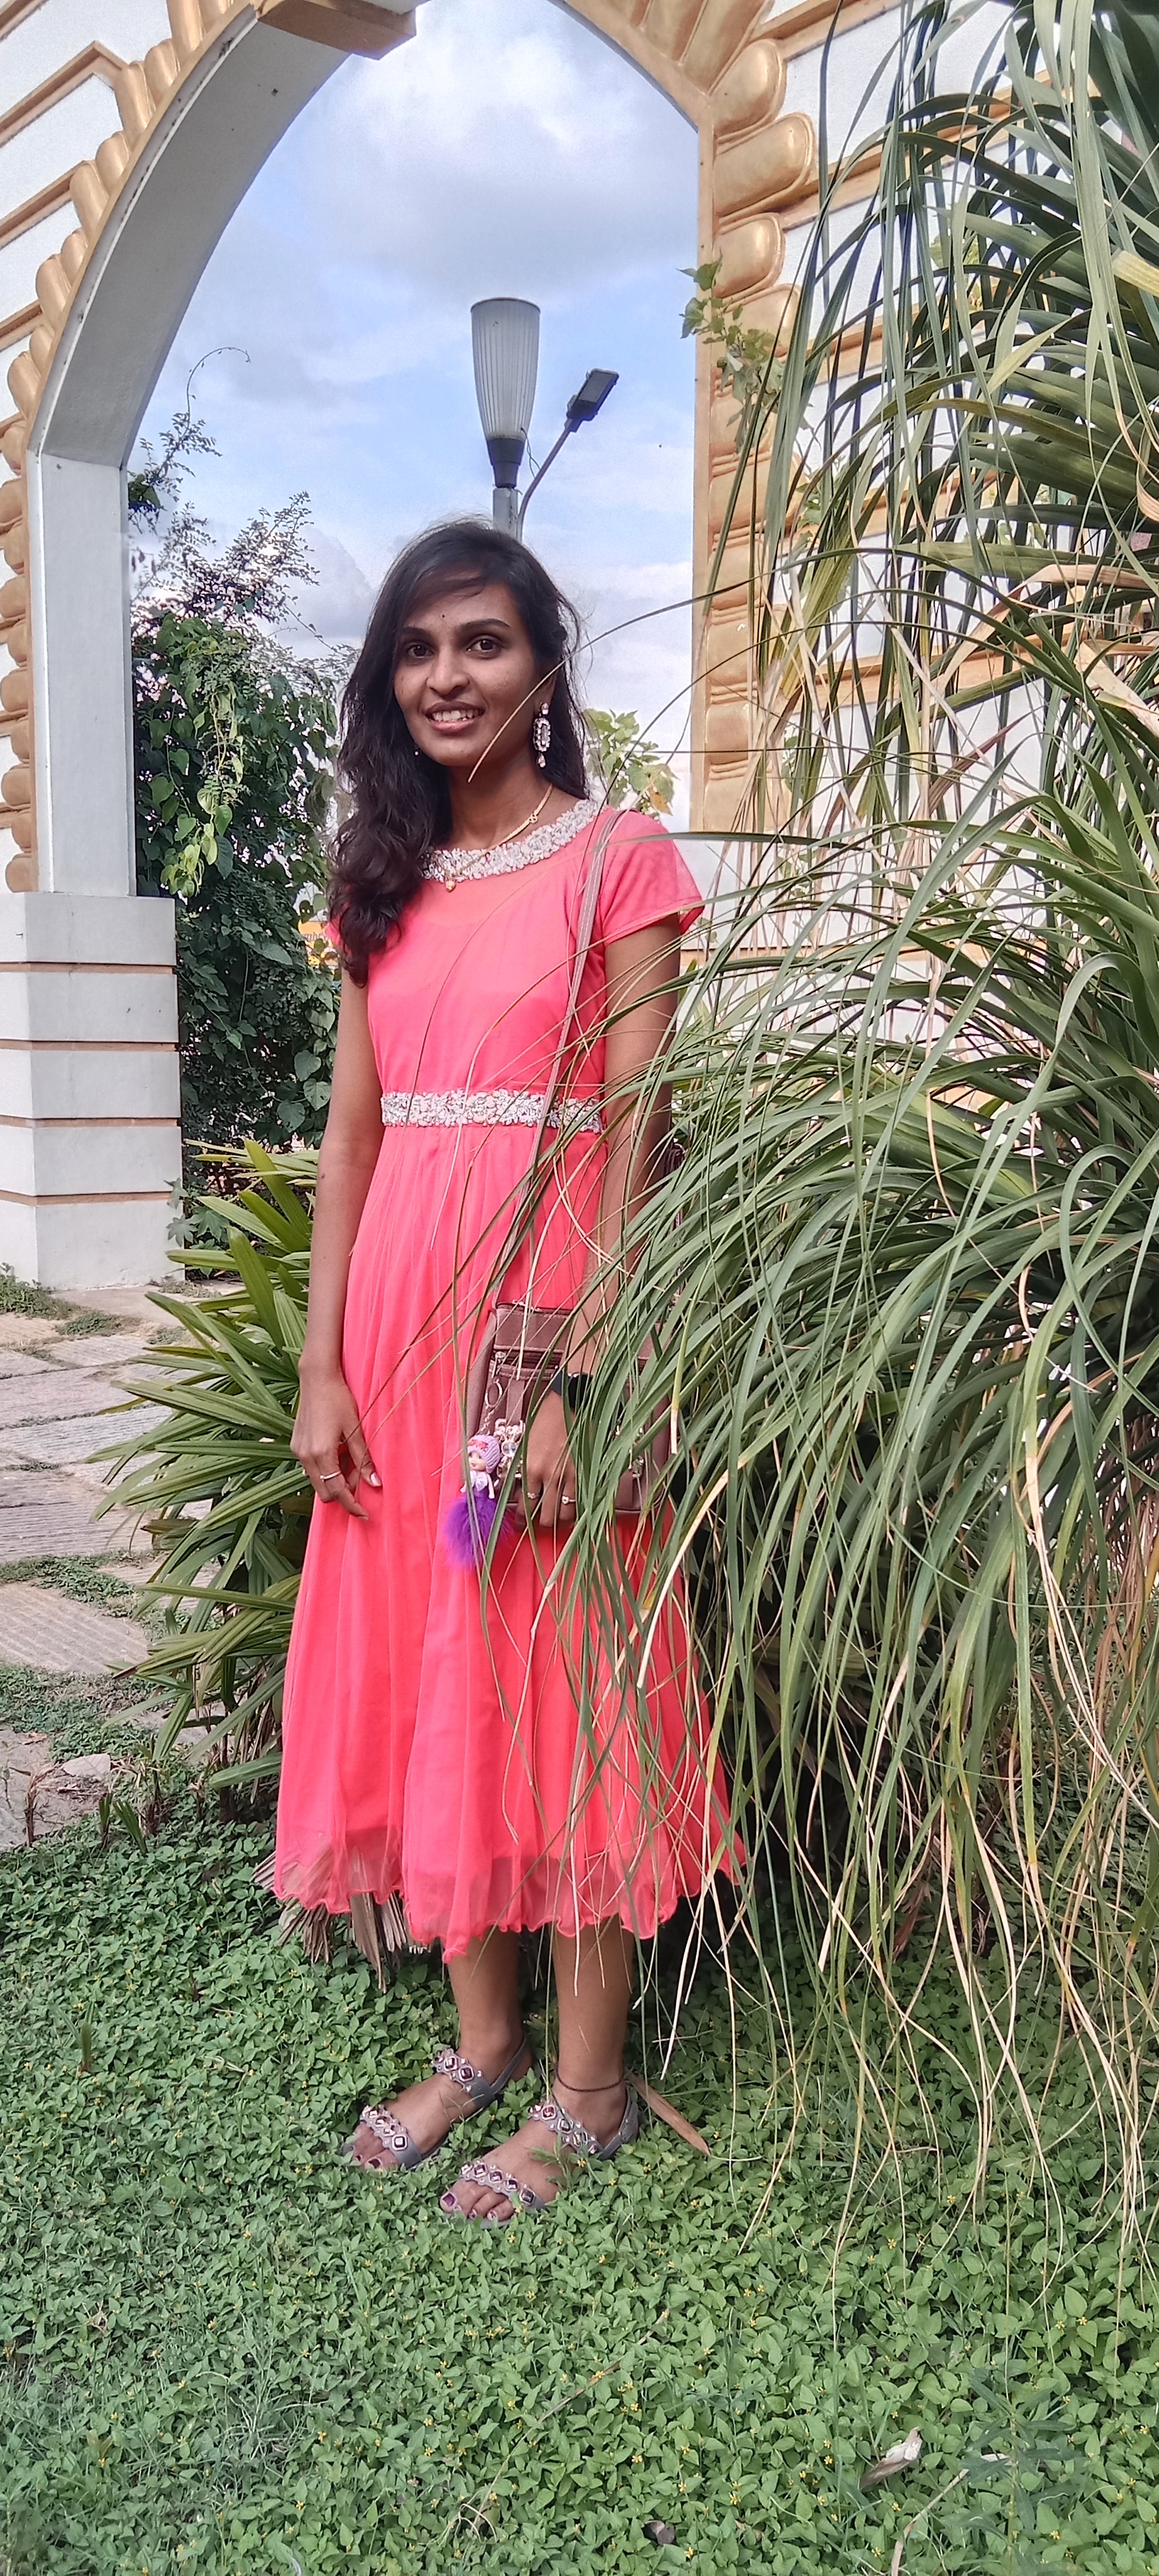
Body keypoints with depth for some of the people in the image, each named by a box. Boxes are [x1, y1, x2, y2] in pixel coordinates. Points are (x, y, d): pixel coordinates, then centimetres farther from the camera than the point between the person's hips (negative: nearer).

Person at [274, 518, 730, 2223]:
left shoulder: (619, 860, -3)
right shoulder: (385, 878, 13)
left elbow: (633, 1139, -10)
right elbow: (352, 1133, 9)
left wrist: (578, 1379, -17)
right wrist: (323, 1364, 3)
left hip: (552, 1304, -6)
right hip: (397, 1311, 6)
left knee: (564, 1681, 2)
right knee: (418, 1673, 11)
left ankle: (589, 2086, 19)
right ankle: (483, 2040, 29)